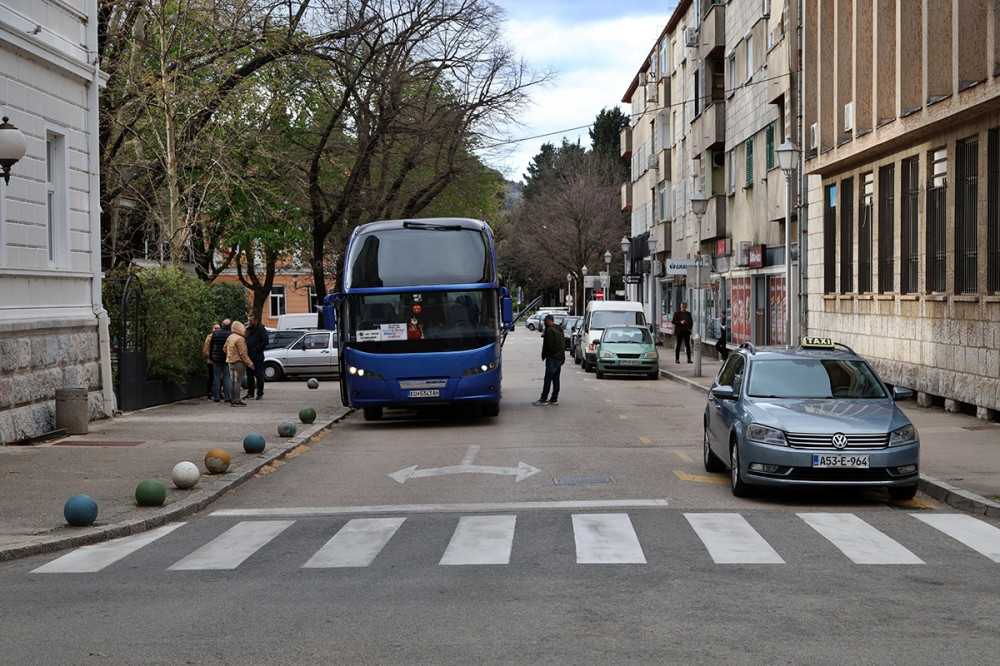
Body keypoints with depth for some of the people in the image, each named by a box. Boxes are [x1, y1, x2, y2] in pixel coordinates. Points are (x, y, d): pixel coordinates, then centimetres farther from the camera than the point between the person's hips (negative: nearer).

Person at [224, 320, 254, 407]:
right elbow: (243, 354, -19)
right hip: (238, 362, -9)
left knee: (233, 382, 13)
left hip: (231, 363, 9)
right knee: (237, 382, -6)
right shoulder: (240, 339, -17)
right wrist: (250, 363, -13)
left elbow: (225, 349, 17)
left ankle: (233, 400, 17)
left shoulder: (230, 337, 9)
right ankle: (237, 401, -6)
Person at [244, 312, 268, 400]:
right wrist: (245, 349, 6)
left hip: (258, 357, -7)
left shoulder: (261, 329, -5)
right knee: (249, 376, 10)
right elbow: (245, 341, 23)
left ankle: (260, 393, 5)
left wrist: (256, 348, -16)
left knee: (259, 376, -2)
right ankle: (250, 393, 16)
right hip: (249, 357, 7)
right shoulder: (248, 329, 16)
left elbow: (265, 342, -12)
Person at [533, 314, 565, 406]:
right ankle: (554, 399, 12)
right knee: (556, 379, 11)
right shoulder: (560, 330, 16)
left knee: (548, 379, -7)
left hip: (553, 357, -9)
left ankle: (543, 399, -7)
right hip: (561, 357, 9)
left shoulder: (550, 330, -13)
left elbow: (549, 344, -17)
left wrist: (544, 355, -5)